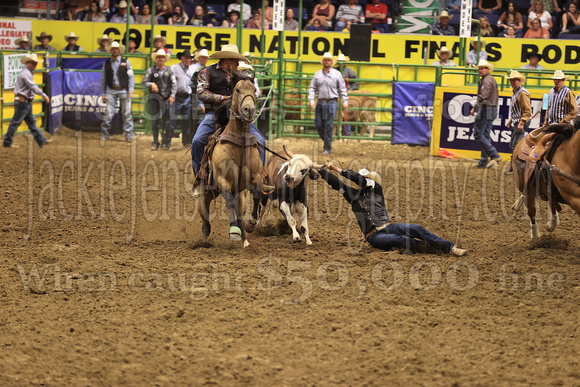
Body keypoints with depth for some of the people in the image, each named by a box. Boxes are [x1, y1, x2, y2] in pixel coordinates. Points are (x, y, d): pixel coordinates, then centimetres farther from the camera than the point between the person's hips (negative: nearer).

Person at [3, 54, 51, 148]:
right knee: (15, 123, -3)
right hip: (22, 102, -11)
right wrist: (44, 95, -18)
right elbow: (33, 87, -22)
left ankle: (41, 141, 17)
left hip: (27, 102, 11)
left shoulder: (28, 73, 16)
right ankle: (7, 142, 3)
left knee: (32, 122, 13)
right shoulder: (25, 73, -17)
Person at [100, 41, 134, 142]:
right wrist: (103, 93, 8)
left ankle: (129, 135, 4)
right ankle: (104, 134, 3)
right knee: (108, 114, -7)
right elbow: (103, 79, 13)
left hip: (124, 91, 0)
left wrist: (131, 90, -5)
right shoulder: (106, 63, 10)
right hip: (111, 91, 0)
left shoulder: (125, 62, 7)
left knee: (127, 114, -2)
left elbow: (131, 77, 5)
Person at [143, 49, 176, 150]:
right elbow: (145, 82, 5)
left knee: (166, 121, -1)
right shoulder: (151, 70, 7)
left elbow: (174, 84, 6)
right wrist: (151, 84, -16)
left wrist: (172, 96, -5)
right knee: (154, 121, 2)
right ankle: (155, 143, 8)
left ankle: (165, 143, 6)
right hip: (154, 97, 0)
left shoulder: (169, 70, 8)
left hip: (166, 98, 0)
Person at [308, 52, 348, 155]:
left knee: (328, 126, -7)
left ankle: (327, 148, -1)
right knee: (318, 125, 2)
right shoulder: (317, 74, 10)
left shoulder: (337, 74, 4)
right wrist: (311, 100, -1)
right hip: (320, 102, 3)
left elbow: (342, 89, 7)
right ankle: (326, 141, 25)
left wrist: (345, 101, 1)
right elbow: (312, 88, 11)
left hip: (331, 102, -3)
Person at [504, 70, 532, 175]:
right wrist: (510, 121, 24)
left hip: (521, 123, -11)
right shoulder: (516, 92, 16)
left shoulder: (522, 93, -16)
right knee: (512, 145, 14)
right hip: (516, 123, 11)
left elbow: (527, 111, -21)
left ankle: (514, 168, -9)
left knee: (516, 146, -11)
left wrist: (521, 123, -25)